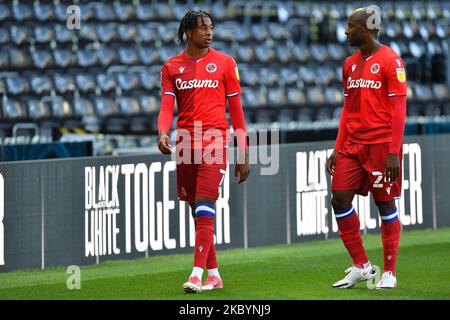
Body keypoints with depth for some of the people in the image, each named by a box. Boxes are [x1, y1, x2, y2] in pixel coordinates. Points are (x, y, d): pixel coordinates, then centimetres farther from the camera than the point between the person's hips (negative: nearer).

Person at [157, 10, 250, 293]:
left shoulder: (224, 63, 5)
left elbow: (236, 110, 6)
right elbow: (167, 108, 2)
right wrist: (163, 133, -20)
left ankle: (197, 275, -19)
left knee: (205, 209, -14)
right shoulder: (171, 67, 10)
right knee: (197, 212, 8)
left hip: (215, 140, -4)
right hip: (185, 142, 4)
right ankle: (214, 274, 17)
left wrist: (243, 154, 4)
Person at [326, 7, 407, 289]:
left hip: (381, 146, -7)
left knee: (386, 203, -1)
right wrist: (337, 149, 13)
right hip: (352, 146, 7)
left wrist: (394, 152, -16)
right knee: (340, 200, 0)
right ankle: (361, 266, 11)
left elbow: (399, 111, -11)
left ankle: (389, 273, 7)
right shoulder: (350, 64, 14)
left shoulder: (390, 61, -8)